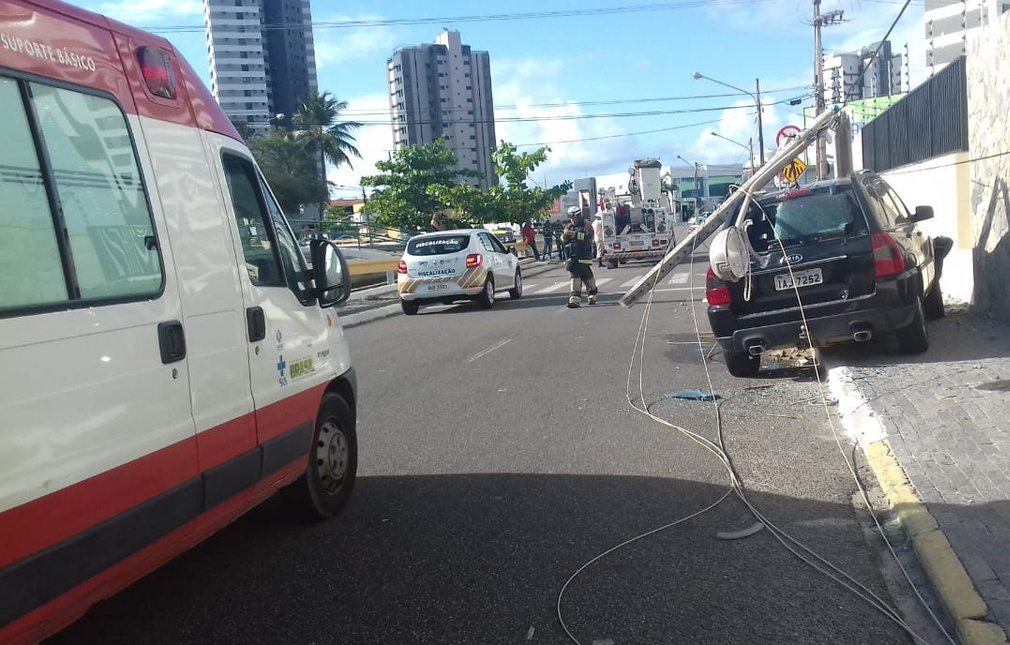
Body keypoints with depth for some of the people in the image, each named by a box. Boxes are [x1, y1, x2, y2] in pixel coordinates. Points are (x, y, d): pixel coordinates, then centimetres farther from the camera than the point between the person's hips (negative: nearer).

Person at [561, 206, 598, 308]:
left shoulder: (586, 225, -2)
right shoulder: (569, 227, 16)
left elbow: (588, 237, -20)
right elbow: (564, 240, 15)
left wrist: (575, 234, -27)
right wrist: (565, 235, -9)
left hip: (584, 256, -4)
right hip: (572, 257, 4)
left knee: (587, 276, 2)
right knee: (575, 277, -3)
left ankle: (593, 294, 26)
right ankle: (575, 299, -8)